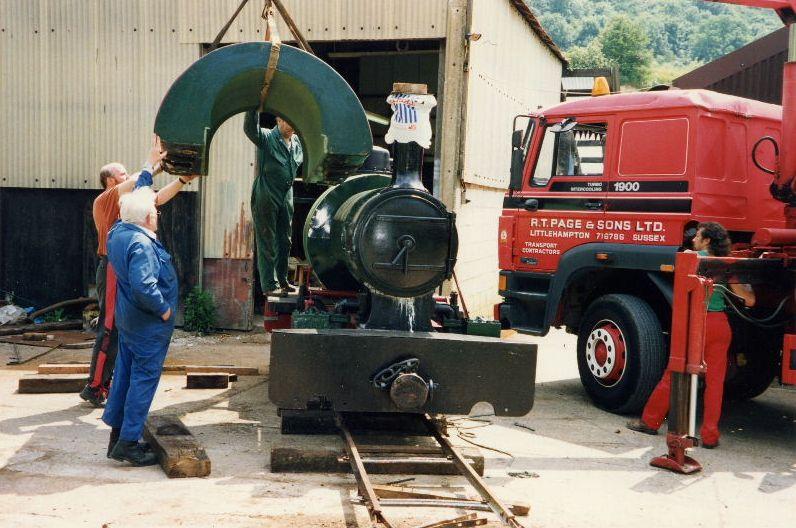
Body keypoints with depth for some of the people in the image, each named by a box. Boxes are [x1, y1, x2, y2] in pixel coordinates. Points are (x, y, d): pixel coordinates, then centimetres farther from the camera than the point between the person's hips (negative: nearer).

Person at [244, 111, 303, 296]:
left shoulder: (298, 142, 10)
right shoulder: (266, 138, -9)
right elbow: (250, 128, -29)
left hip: (287, 197, 6)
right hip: (266, 197, -6)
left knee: (284, 241, 14)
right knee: (266, 243, -1)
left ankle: (282, 280, 26)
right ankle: (269, 285, 2)